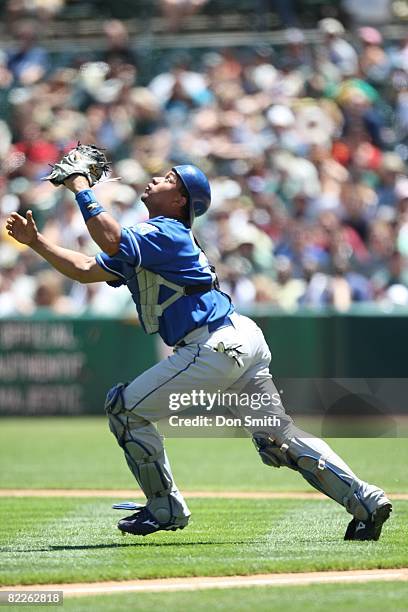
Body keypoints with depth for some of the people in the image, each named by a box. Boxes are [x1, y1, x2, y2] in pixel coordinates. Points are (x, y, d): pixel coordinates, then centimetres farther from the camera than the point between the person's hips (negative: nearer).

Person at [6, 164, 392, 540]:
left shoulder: (166, 233, -7)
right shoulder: (147, 240, 23)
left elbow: (111, 241, -25)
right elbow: (85, 270, 24)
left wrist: (81, 189, -15)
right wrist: (36, 241, 18)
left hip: (217, 346, -10)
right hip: (243, 340, 10)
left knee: (124, 406, -2)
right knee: (277, 437, 8)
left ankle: (166, 509, 3)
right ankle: (366, 500, 2)